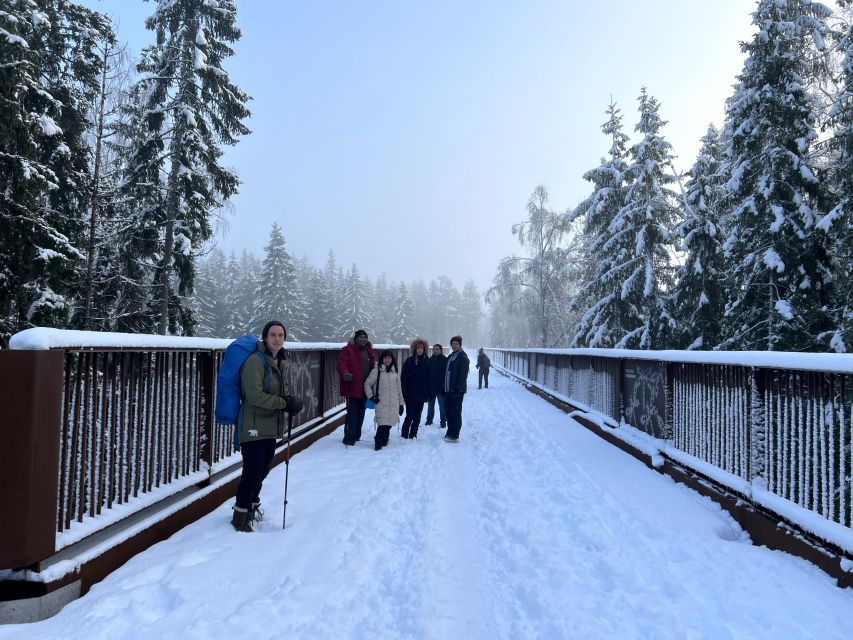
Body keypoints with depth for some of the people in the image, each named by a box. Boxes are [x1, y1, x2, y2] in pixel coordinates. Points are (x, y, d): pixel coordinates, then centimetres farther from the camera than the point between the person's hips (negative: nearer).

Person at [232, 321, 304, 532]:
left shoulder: (281, 362, 9)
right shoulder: (255, 361, -17)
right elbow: (255, 395, -23)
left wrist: (290, 401, -4)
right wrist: (286, 404, -22)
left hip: (271, 426, 8)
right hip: (254, 426, -8)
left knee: (263, 470, 18)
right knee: (252, 471, -2)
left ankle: (252, 505, 38)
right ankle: (240, 515, 15)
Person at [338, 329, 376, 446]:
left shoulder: (369, 351, 15)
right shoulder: (348, 350, -5)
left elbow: (373, 367, 24)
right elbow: (341, 364, -16)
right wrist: (345, 373, -36)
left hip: (365, 388, 7)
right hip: (353, 387, -7)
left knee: (361, 412, 14)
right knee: (352, 412, -7)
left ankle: (356, 435, 27)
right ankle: (349, 437, 1)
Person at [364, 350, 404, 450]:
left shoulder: (395, 372, 12)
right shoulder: (376, 371, 0)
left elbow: (399, 389, 15)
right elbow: (367, 384, 3)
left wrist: (401, 404, 14)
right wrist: (371, 397, -5)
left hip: (393, 403, 4)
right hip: (381, 403, -4)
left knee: (389, 423, 2)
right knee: (383, 423, -14)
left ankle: (384, 440, 21)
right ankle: (378, 441, 1)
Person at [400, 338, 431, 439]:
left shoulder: (427, 361, 3)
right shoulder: (409, 361, -4)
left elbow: (429, 378, 5)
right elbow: (403, 378, -5)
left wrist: (427, 394, 1)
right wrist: (404, 392, -11)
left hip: (421, 395, 3)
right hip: (410, 394, -3)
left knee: (417, 417, 9)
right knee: (409, 416, -2)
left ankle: (413, 434, 20)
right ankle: (404, 434, 13)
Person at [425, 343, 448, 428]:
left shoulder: (445, 360, -8)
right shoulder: (430, 360, 5)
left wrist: (444, 386, -15)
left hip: (440, 388, -4)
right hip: (431, 387, 4)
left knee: (442, 406, 3)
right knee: (430, 405, 16)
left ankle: (443, 422, 14)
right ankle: (429, 420, 28)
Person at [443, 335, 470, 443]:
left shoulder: (463, 357, -8)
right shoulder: (451, 356, 18)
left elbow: (463, 374, -16)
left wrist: (459, 388, -22)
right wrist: (445, 388, 16)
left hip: (457, 391, -8)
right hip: (448, 390, 9)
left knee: (455, 413, -4)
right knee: (449, 411, 13)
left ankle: (455, 436, 1)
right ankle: (450, 433, 23)